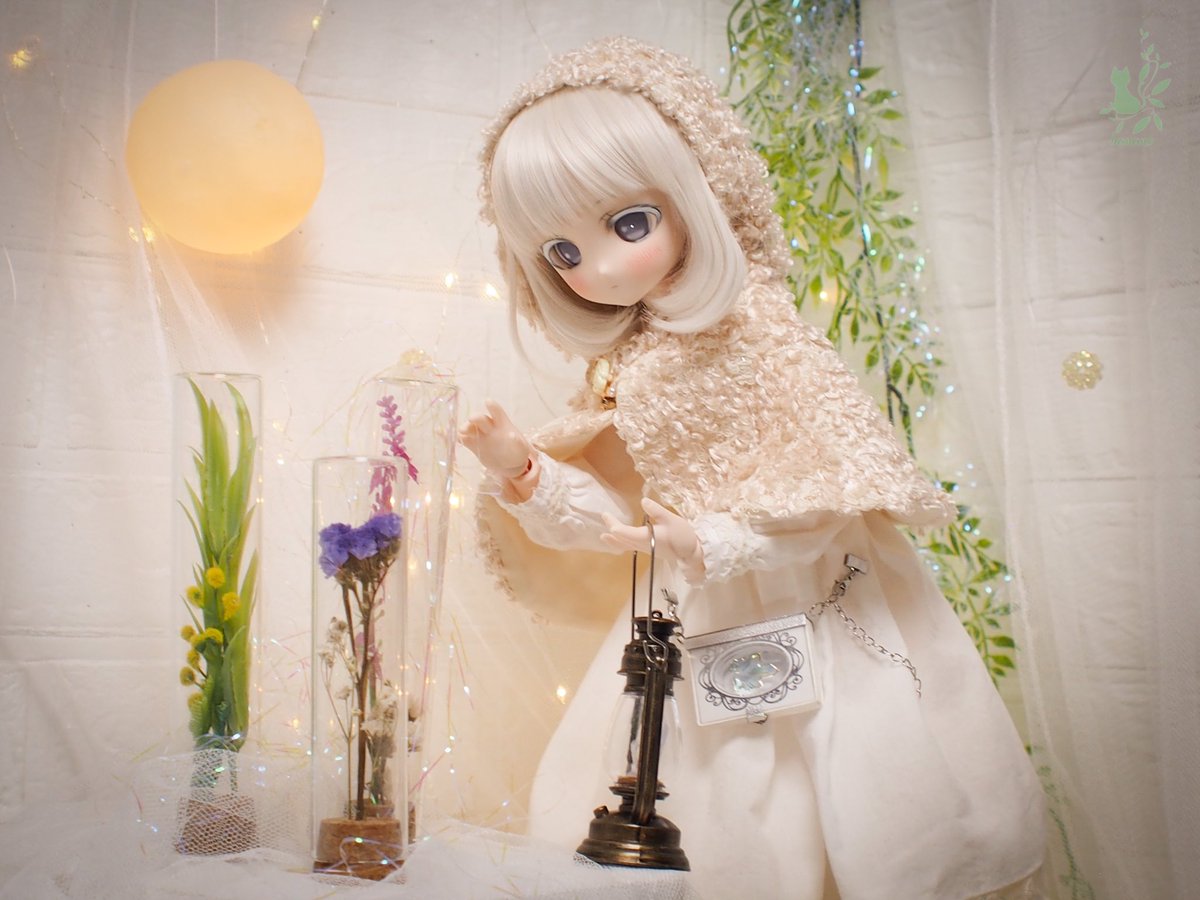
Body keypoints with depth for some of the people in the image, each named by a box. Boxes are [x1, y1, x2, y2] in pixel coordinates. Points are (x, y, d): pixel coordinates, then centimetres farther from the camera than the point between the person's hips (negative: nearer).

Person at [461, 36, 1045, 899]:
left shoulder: (760, 333, -13)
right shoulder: (623, 373, 5)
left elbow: (833, 486, -19)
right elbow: (610, 509, 6)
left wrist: (716, 543, -26)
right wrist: (523, 470, -9)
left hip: (816, 606, -5)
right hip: (698, 619, 5)